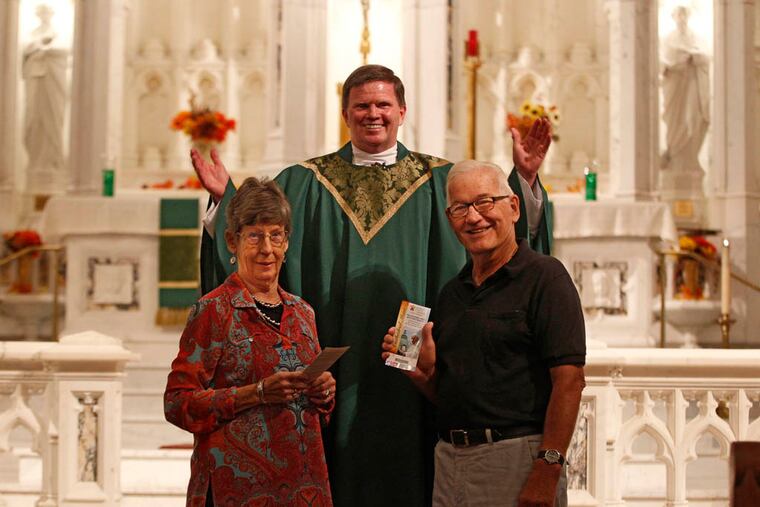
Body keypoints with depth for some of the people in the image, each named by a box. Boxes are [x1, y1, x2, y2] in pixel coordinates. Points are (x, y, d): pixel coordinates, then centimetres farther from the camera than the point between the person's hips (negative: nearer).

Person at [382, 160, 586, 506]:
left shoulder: (544, 276, -6)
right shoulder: (451, 293, 15)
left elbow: (569, 379, -15)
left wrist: (548, 469, -21)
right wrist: (423, 373, -1)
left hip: (518, 457, -6)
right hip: (450, 460, 6)